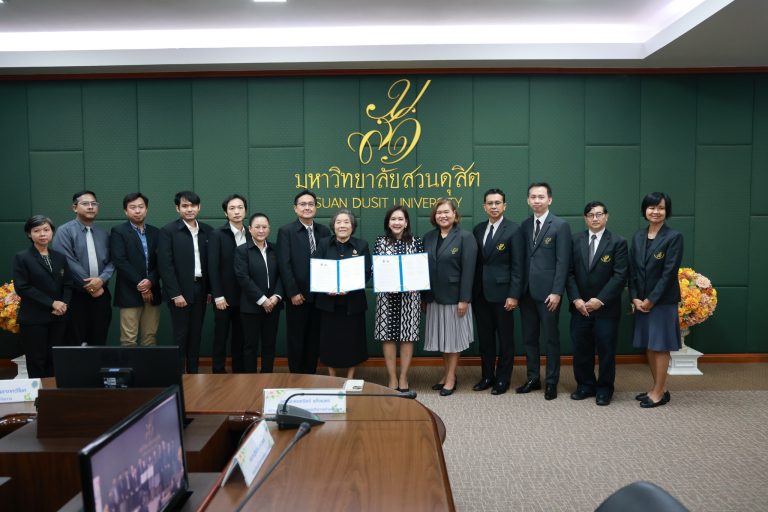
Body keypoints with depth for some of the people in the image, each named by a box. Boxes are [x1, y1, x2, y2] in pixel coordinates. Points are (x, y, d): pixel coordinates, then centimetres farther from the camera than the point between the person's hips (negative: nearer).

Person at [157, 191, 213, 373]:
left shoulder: (207, 231, 8)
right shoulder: (168, 231, -5)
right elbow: (165, 265, -10)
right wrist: (176, 294, -14)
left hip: (200, 289, 4)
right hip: (180, 291, -4)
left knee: (196, 334, 10)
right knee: (181, 335, 1)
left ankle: (193, 373, 20)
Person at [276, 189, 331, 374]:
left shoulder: (324, 231, 8)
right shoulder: (286, 231, -3)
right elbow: (284, 265, -9)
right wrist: (293, 292, -14)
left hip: (319, 295, 4)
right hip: (298, 295, -3)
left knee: (314, 339, 11)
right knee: (296, 339, 6)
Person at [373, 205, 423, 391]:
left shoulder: (416, 242, 3)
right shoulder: (380, 242, 3)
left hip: (410, 295, 0)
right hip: (386, 295, 0)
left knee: (407, 335, 4)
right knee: (388, 336, 3)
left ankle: (403, 378, 16)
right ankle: (392, 378, 15)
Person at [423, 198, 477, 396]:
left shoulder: (465, 237, -7)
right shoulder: (428, 237, 8)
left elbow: (468, 270, -12)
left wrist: (464, 299, -17)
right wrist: (423, 296, 6)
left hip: (454, 297, -5)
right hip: (434, 297, 5)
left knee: (454, 338, 5)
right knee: (442, 337, 12)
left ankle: (451, 378, 15)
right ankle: (446, 374, 24)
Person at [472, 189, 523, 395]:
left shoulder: (513, 230, -6)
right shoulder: (478, 229, 9)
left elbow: (517, 266, -9)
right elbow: (475, 262, 11)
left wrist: (514, 295, -14)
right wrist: (471, 291, 6)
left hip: (502, 292, -5)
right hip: (480, 293, 5)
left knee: (505, 338, 6)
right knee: (485, 337, 12)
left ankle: (503, 379, 17)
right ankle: (487, 376, 24)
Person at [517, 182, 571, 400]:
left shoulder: (560, 226, -5)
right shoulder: (524, 225, 10)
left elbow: (563, 262, -10)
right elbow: (522, 259, 11)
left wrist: (557, 292, -15)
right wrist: (518, 289, 6)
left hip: (547, 292, -5)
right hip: (527, 291, 5)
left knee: (551, 338, 4)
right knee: (529, 337, 11)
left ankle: (552, 382, 15)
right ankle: (532, 378, 23)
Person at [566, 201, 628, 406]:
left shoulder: (618, 242, -4)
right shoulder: (576, 240, 5)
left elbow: (620, 276, -9)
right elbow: (570, 272, 3)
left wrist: (600, 300, -15)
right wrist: (576, 299, -8)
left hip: (606, 308, -2)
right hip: (580, 307, 3)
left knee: (606, 350, 6)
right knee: (581, 349, 8)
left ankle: (604, 389, 22)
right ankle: (585, 385, 25)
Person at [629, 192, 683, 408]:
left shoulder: (674, 237, -9)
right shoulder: (638, 237, 8)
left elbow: (669, 272, -13)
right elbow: (633, 270, 7)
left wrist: (651, 300, -14)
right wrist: (635, 298, -4)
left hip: (663, 300, -6)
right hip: (641, 301, 6)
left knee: (660, 346, 2)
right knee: (648, 346, 12)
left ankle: (659, 393, 13)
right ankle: (658, 388, 26)